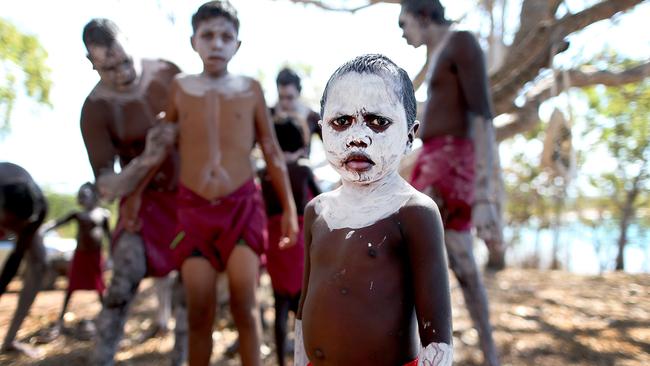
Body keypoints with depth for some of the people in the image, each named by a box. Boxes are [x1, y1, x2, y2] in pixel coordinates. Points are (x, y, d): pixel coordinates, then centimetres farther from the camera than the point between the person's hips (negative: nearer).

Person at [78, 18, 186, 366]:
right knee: (126, 276, -17)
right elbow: (106, 188, -22)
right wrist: (147, 159, -36)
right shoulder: (95, 110, -19)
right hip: (145, 199, -2)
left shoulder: (167, 72, -11)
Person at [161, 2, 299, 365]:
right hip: (194, 207, 1)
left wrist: (289, 207, 4)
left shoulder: (250, 89, 3)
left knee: (244, 304, -6)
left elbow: (272, 151, 6)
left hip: (243, 203, -1)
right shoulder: (180, 87, 5)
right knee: (199, 312, 1)